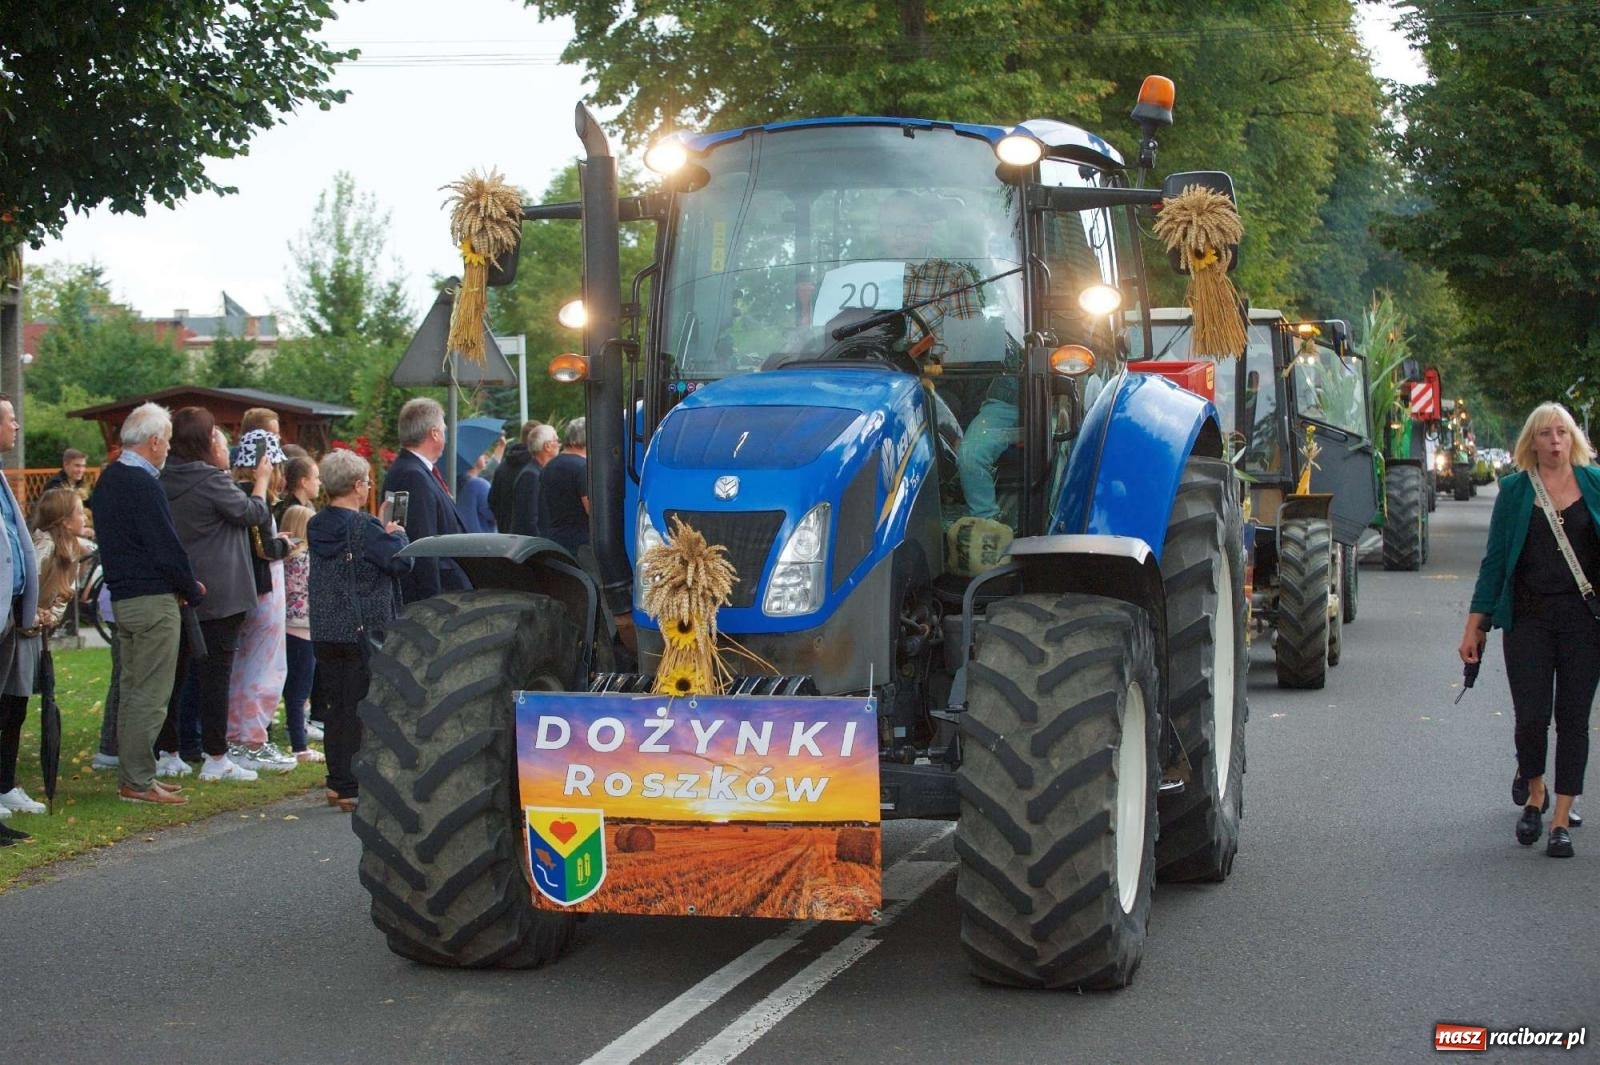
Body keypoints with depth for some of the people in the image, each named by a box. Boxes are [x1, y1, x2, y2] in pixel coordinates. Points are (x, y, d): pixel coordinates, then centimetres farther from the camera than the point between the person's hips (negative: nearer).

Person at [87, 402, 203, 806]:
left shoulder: (109, 478, 11)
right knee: (150, 694, -4)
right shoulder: (143, 485, -18)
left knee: (132, 689, 16)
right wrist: (193, 591, -4)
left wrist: (182, 585, 12)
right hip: (153, 600, -10)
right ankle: (138, 781, -1)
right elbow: (167, 547, -20)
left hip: (122, 594, 10)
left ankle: (132, 773, 23)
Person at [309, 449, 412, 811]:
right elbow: (400, 562, -15)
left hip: (325, 630, 7)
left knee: (337, 705, 13)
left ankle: (337, 783, 18)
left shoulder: (318, 526, 7)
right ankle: (353, 788, -2)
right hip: (364, 630, -7)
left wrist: (383, 529, 15)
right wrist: (397, 534, 2)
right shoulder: (363, 527, -15)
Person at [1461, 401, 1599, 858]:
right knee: (1531, 717, -4)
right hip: (1529, 619, 0)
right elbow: (1495, 560, 6)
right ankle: (1533, 791, 26)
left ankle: (1561, 821, 9)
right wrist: (1476, 625, 4)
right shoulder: (1515, 490, 4)